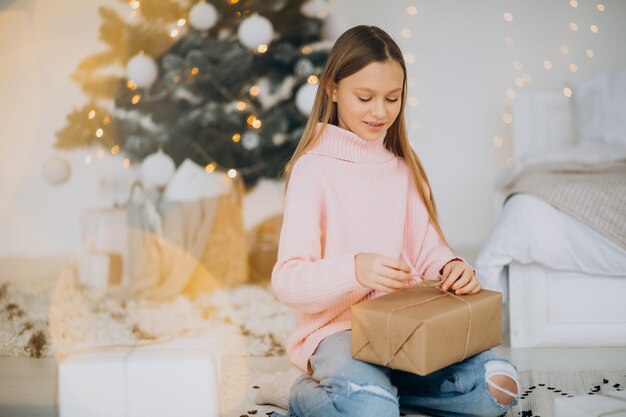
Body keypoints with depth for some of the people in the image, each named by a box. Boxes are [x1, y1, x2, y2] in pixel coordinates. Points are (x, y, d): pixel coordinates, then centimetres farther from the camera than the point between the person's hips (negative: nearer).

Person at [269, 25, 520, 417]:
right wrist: (355, 270, -32)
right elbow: (287, 280, -13)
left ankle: (361, 383, -1)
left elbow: (427, 251, 9)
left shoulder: (405, 168, 13)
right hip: (338, 328, -6)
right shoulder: (313, 167, -6)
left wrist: (453, 267, -14)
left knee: (499, 385, -15)